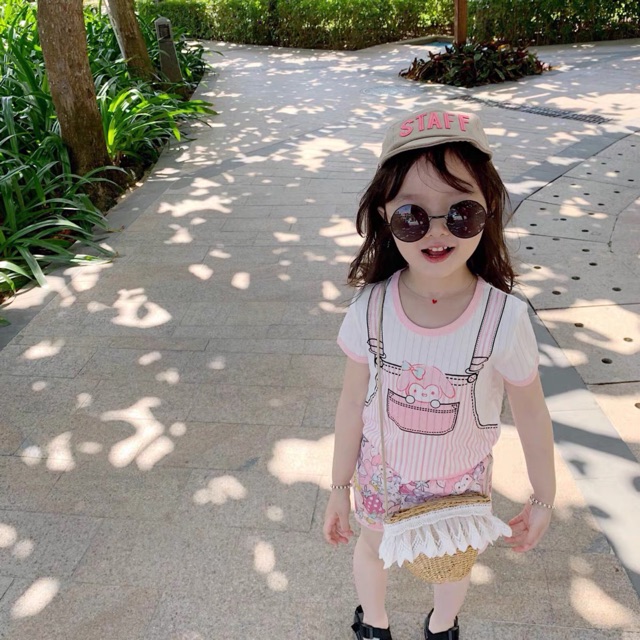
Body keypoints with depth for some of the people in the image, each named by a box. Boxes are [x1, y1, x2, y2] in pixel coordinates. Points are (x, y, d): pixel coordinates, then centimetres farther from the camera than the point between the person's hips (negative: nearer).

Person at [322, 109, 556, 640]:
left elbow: (531, 414, -12)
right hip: (380, 475, 1)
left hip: (461, 485, 0)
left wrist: (543, 499, -1)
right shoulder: (370, 308, -24)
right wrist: (340, 487, -1)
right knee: (372, 550, 28)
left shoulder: (505, 319, -28)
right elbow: (353, 403, -10)